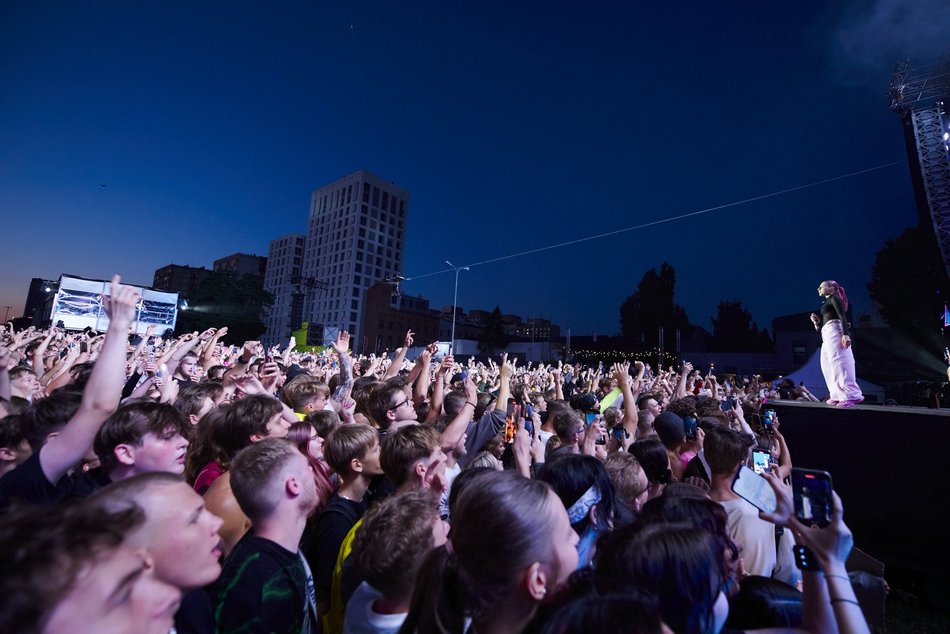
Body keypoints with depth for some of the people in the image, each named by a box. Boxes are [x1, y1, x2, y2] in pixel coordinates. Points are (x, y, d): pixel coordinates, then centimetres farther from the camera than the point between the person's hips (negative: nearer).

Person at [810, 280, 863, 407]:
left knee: (839, 363, -16)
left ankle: (852, 395, -17)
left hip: (834, 331, -10)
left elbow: (843, 316, -14)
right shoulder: (829, 302, 26)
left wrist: (845, 334, -25)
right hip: (828, 334, 10)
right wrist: (818, 322, 7)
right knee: (828, 365, 6)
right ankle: (838, 395, 7)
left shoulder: (834, 298, 1)